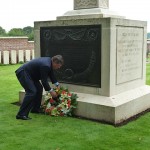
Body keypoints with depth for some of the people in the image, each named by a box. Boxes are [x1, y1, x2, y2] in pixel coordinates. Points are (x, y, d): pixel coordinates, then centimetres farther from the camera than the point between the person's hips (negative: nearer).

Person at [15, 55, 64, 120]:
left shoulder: (49, 62, 4)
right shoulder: (45, 66, -26)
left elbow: (51, 75, 19)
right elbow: (44, 81, -21)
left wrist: (57, 85, 17)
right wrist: (51, 91, -12)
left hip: (29, 73, 11)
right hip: (22, 73, -11)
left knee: (39, 88, 14)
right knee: (31, 92, -20)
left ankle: (35, 109, 24)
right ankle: (21, 114, -20)